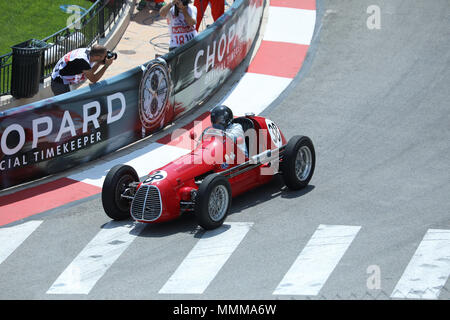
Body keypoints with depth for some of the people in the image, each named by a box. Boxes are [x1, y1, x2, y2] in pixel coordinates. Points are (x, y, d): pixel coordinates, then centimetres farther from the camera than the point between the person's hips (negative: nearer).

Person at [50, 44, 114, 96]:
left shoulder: (87, 51, -6)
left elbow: (90, 72, 8)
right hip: (60, 84, -10)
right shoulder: (83, 61, -32)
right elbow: (93, 79, -23)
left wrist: (99, 63, -8)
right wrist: (106, 65, -22)